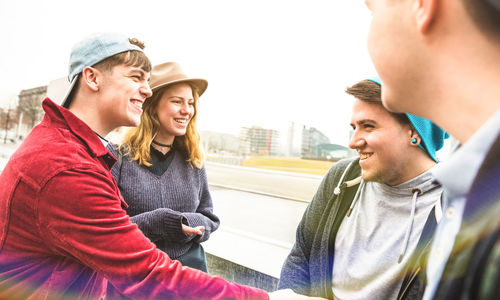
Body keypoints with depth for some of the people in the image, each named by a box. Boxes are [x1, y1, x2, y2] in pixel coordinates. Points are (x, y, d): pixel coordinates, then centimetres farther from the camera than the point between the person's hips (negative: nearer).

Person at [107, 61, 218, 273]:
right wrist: (158, 222, -23)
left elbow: (209, 219, 7)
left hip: (189, 264, 3)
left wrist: (188, 225, -15)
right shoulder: (117, 155, -11)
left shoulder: (193, 161, 1)